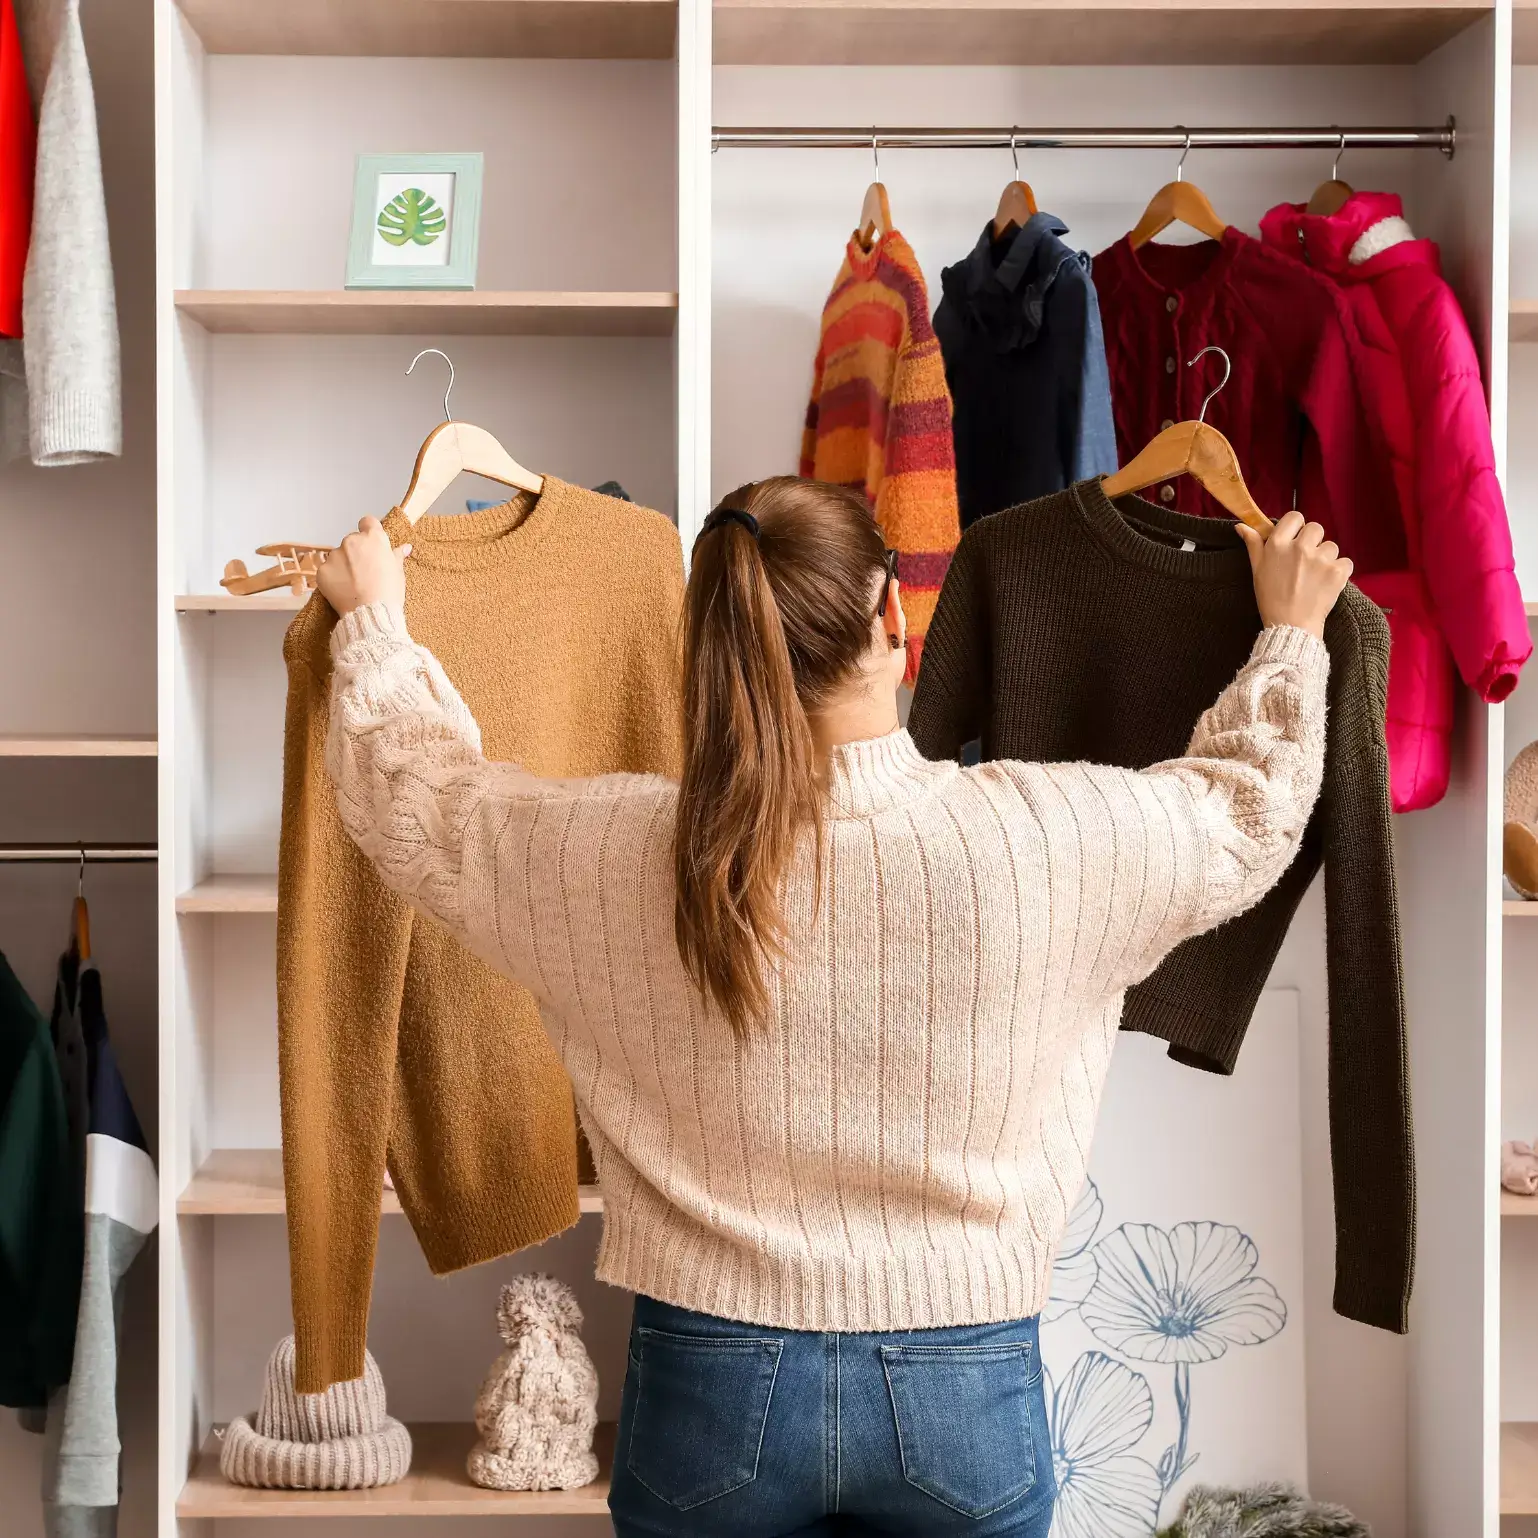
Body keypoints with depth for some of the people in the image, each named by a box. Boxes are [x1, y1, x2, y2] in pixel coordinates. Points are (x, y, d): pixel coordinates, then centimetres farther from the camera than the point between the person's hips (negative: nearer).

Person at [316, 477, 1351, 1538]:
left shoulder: (611, 850, -13)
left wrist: (373, 616, 25)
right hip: (960, 1392, 0)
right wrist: (1292, 631, 24)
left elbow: (407, 791, 7)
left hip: (710, 1381, 1)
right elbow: (1247, 811, 6)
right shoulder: (1040, 835, -15)